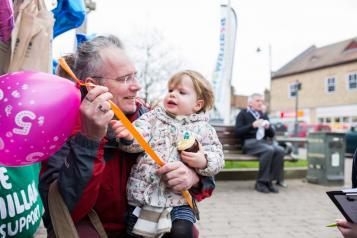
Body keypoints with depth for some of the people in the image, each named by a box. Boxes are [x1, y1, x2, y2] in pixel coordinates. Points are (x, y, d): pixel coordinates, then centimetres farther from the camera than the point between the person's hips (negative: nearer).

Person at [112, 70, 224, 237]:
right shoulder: (152, 117, 7)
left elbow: (217, 158, 3)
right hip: (142, 193, 2)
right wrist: (128, 135, -31)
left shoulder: (203, 129, 5)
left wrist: (203, 162, -17)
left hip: (178, 198, -1)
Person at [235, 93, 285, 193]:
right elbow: (238, 132, -3)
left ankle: (269, 181, -18)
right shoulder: (243, 114, 10)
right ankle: (261, 182, -23)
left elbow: (271, 134, 22)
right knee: (269, 150, -34)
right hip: (249, 142, -5)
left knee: (280, 150, -26)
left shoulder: (264, 116, 25)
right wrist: (252, 125, -15)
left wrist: (268, 127, -1)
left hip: (263, 142, 5)